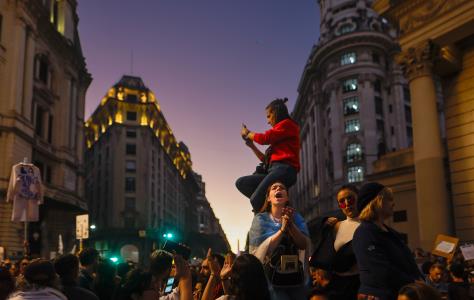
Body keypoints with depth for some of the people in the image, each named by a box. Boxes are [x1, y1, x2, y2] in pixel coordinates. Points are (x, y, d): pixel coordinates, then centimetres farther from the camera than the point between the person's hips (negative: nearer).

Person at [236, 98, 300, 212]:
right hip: (274, 169, 9)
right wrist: (251, 145, 23)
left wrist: (247, 134, 12)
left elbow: (265, 138, -6)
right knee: (241, 183, -1)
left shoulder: (287, 124, 5)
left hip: (283, 169, -9)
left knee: (255, 201, -22)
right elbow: (266, 159, 26)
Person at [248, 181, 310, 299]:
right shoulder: (261, 219, 1)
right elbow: (263, 249, -11)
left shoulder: (296, 217, 8)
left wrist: (291, 225, -19)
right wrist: (282, 229, -21)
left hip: (296, 279, 3)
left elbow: (304, 245, -5)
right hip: (272, 280, -3)